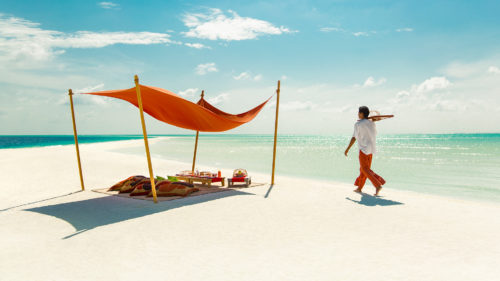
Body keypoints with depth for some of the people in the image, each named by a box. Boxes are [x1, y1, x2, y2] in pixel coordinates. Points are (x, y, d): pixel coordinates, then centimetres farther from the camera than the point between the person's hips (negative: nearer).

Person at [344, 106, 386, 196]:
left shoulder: (358, 124, -10)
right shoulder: (372, 123, 7)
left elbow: (354, 138, -11)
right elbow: (375, 134, 21)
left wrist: (347, 149, -5)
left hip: (364, 149, -7)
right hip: (371, 149, 7)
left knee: (365, 169, -4)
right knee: (363, 169, 14)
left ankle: (378, 185, -18)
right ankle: (359, 188, 20)